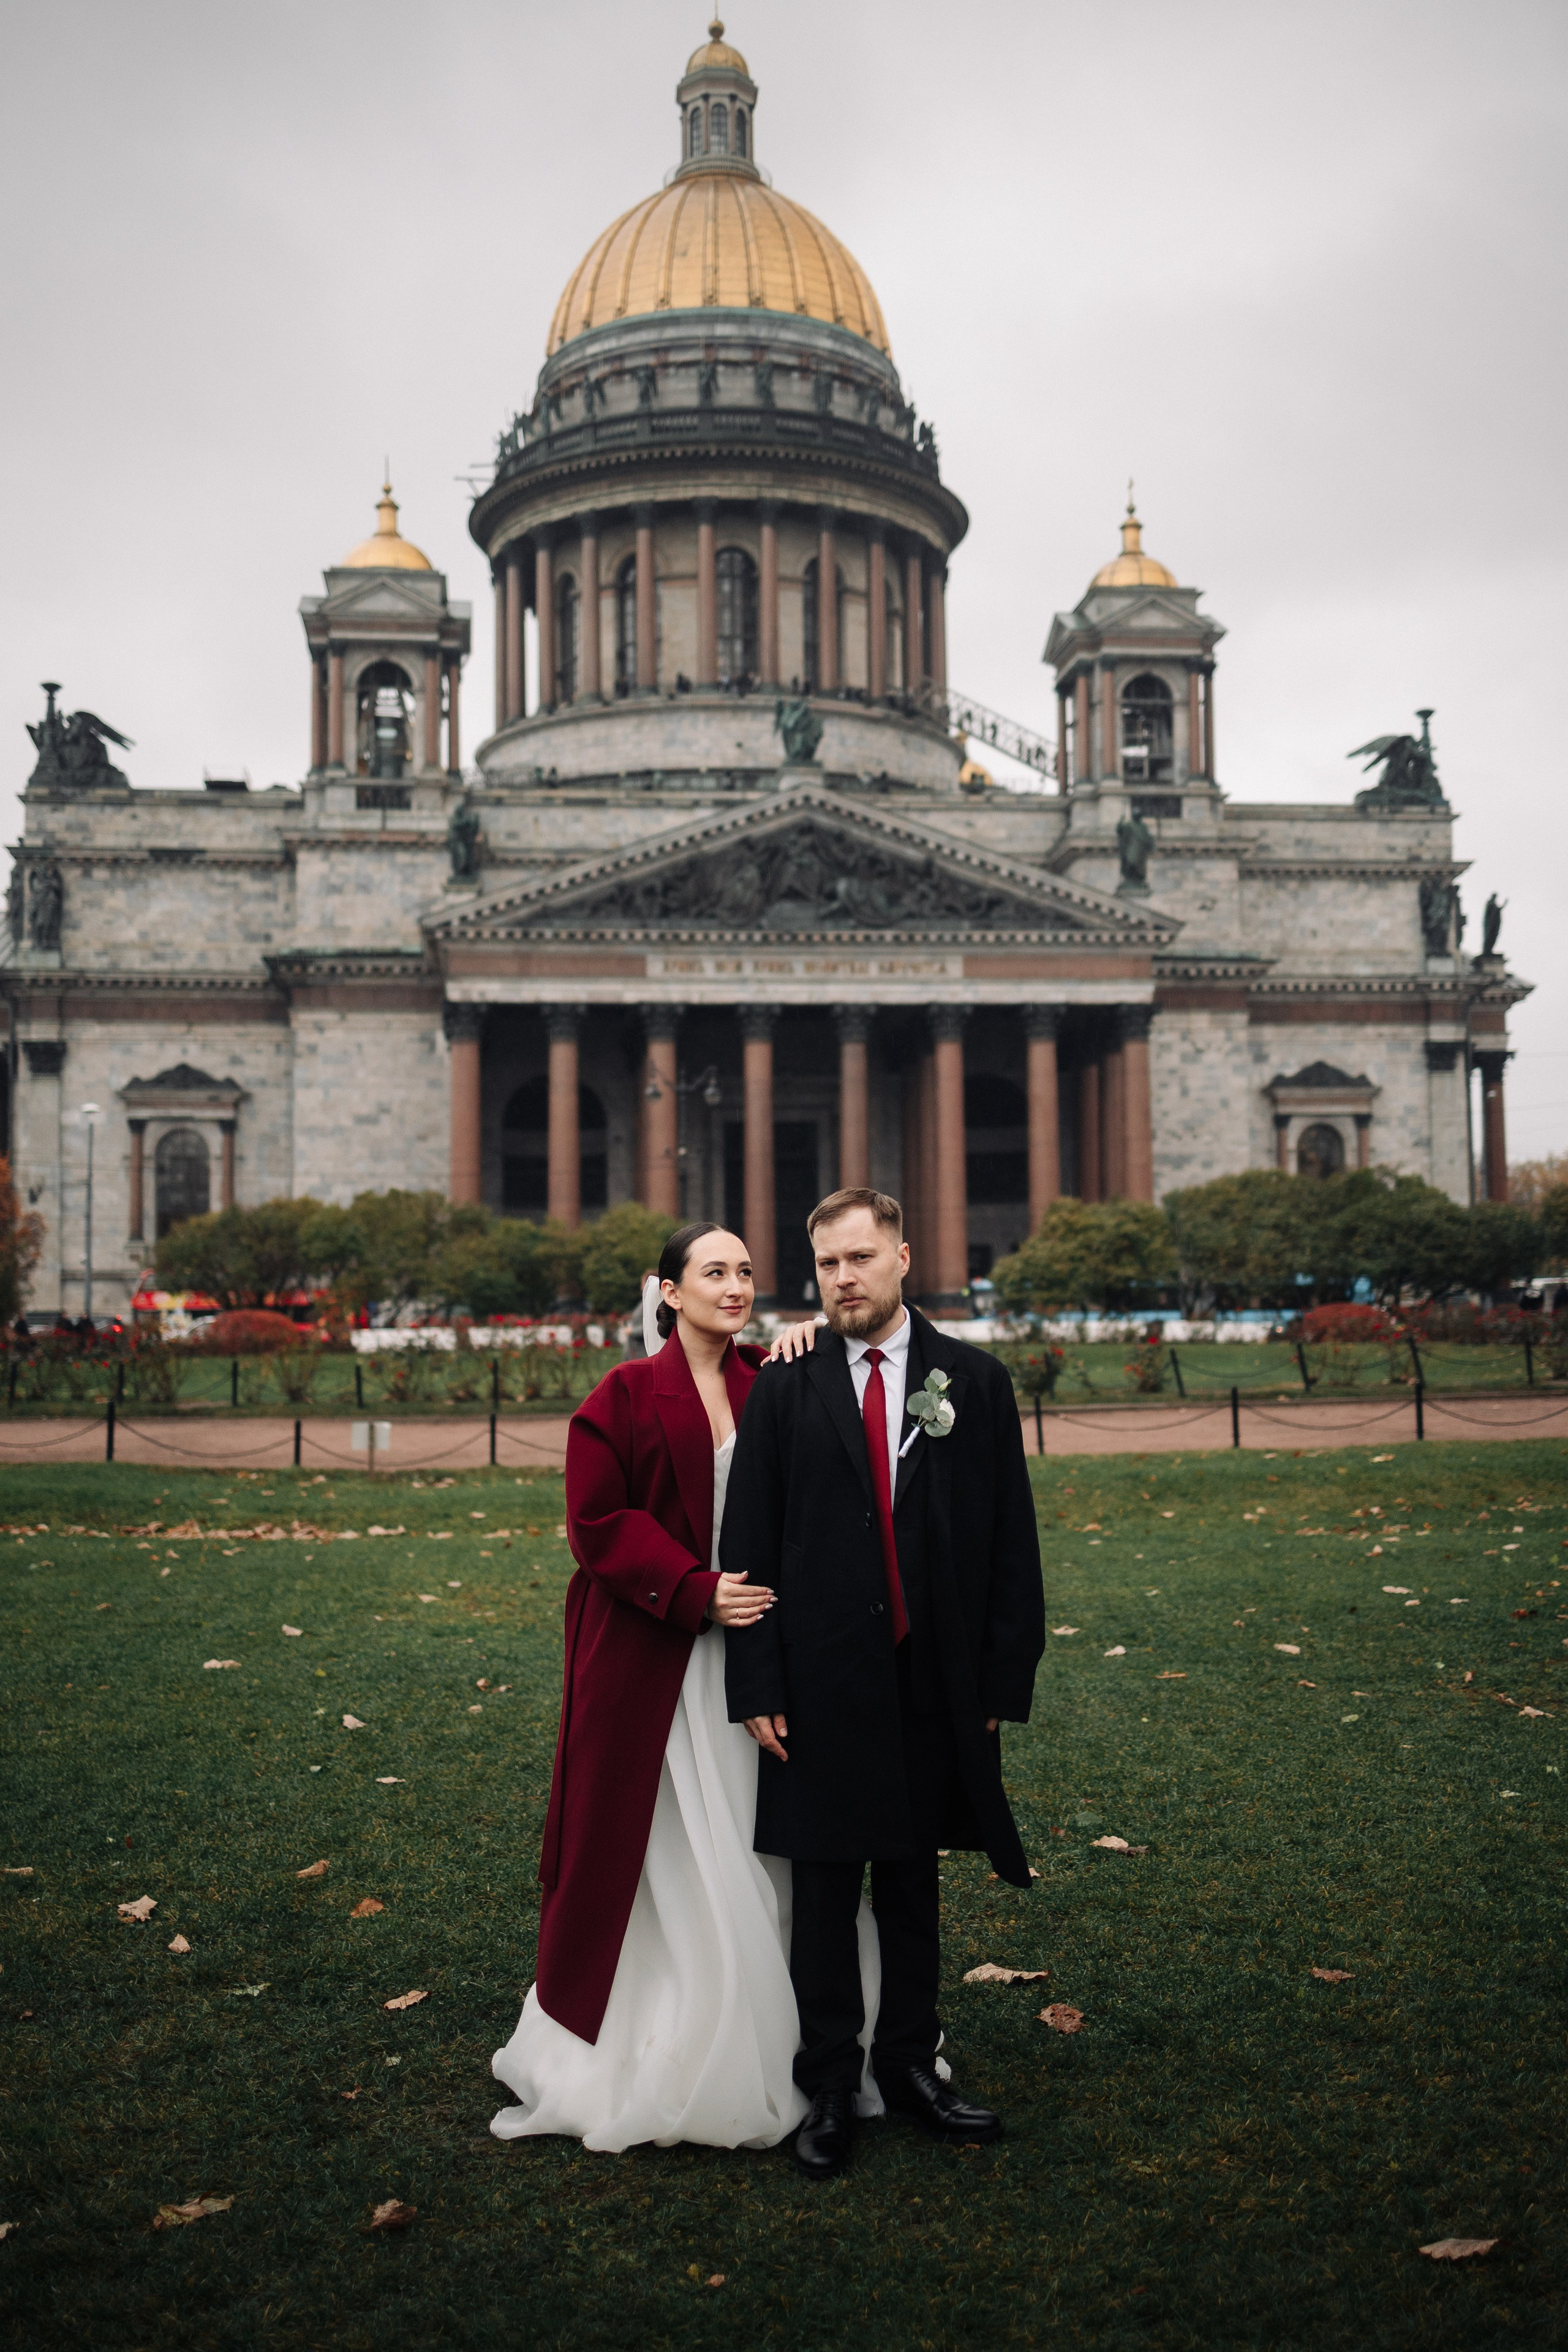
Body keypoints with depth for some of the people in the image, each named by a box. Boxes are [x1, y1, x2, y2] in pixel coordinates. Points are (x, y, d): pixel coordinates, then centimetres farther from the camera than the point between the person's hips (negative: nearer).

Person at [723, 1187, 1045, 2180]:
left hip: (935, 1681, 1)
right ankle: (830, 2088, 20)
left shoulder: (975, 1382, 3)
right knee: (825, 1887, 7)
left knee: (913, 1878, 15)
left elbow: (1011, 1542, 3)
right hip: (823, 1680, -1)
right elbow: (749, 1548, 0)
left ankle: (911, 2063, 30)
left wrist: (1004, 1680, -1)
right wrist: (757, 1688, -5)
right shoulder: (785, 1391, 0)